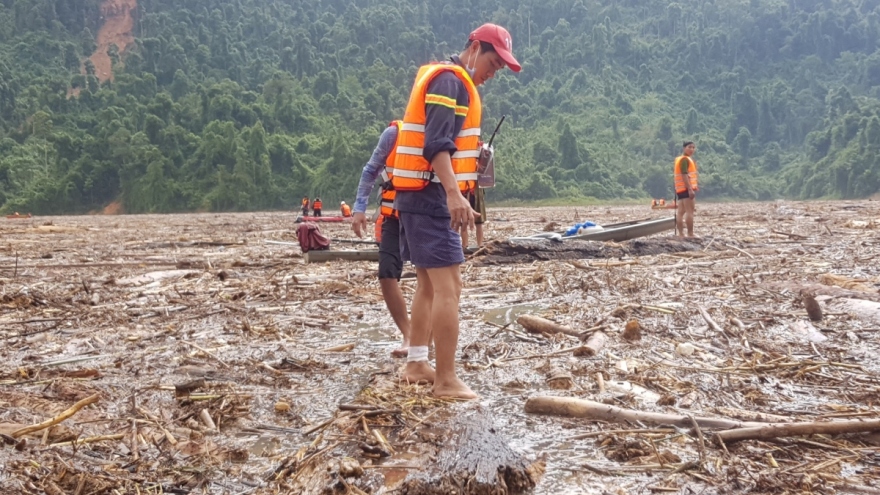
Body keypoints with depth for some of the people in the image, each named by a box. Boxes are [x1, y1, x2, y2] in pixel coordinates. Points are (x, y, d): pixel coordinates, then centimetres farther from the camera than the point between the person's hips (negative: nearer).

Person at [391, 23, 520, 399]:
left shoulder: (448, 81, 21)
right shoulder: (450, 80, -11)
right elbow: (436, 143, -25)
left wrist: (451, 194, 22)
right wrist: (454, 193, -35)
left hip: (423, 195, 11)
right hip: (430, 195, -11)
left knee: (429, 284, 15)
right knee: (448, 287, -10)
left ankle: (416, 364, 22)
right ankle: (446, 381, -7)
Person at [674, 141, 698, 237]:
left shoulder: (679, 159, 19)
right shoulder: (685, 159, -11)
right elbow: (684, 175, -20)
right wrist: (690, 189, -25)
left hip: (681, 189, 10)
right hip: (686, 188, -10)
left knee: (681, 211, 7)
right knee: (690, 211, -10)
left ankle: (680, 234, 7)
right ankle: (690, 234, -11)